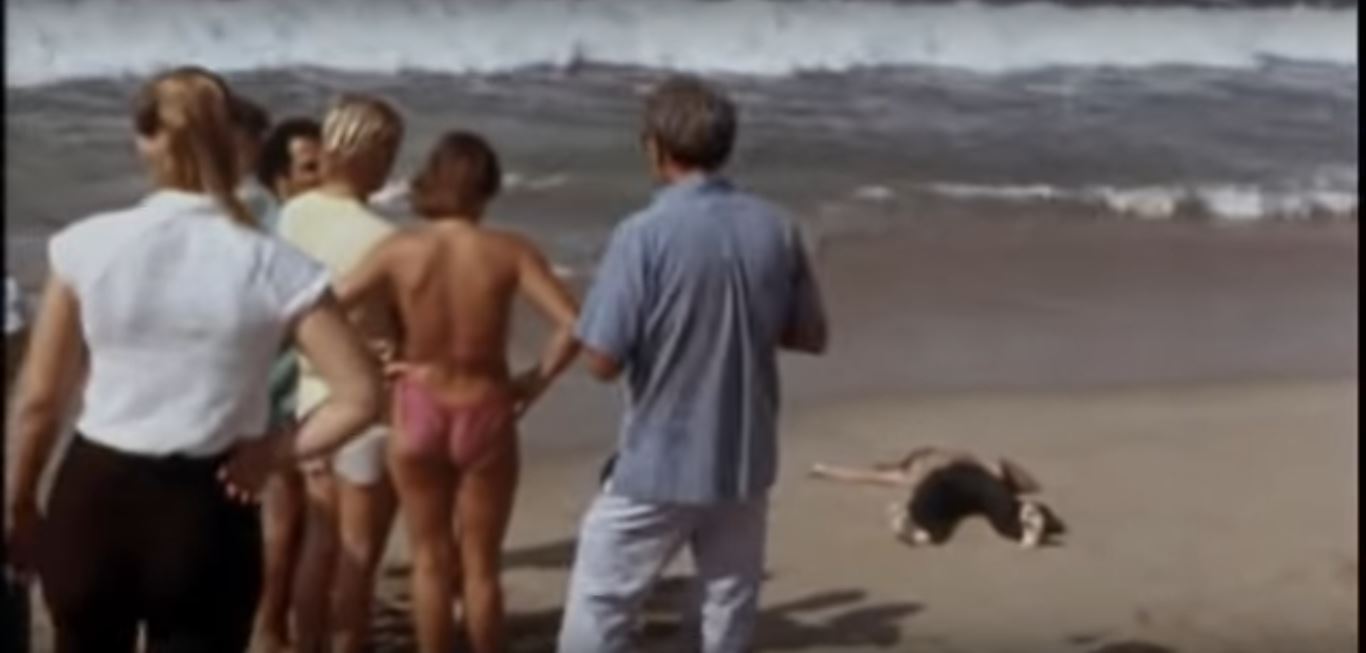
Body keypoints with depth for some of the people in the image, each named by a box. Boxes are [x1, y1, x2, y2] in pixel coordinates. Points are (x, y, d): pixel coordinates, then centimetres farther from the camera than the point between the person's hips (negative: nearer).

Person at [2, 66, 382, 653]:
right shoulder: (273, 267, -10)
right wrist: (273, 453, -2)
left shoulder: (86, 245, -7)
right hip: (205, 514, -1)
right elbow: (361, 398, -13)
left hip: (91, 501, 2)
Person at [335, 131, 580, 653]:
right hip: (485, 415, -1)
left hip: (418, 413, 1)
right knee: (481, 565, 14)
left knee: (430, 560, 16)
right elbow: (571, 327, -21)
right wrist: (536, 380, -7)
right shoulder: (509, 252, -13)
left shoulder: (399, 252, -9)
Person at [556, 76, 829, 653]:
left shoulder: (644, 235, -18)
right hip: (745, 461, 5)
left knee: (597, 606, 9)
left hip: (658, 467, -5)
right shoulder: (776, 229, -3)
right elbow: (811, 336, 7)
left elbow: (603, 360, -18)